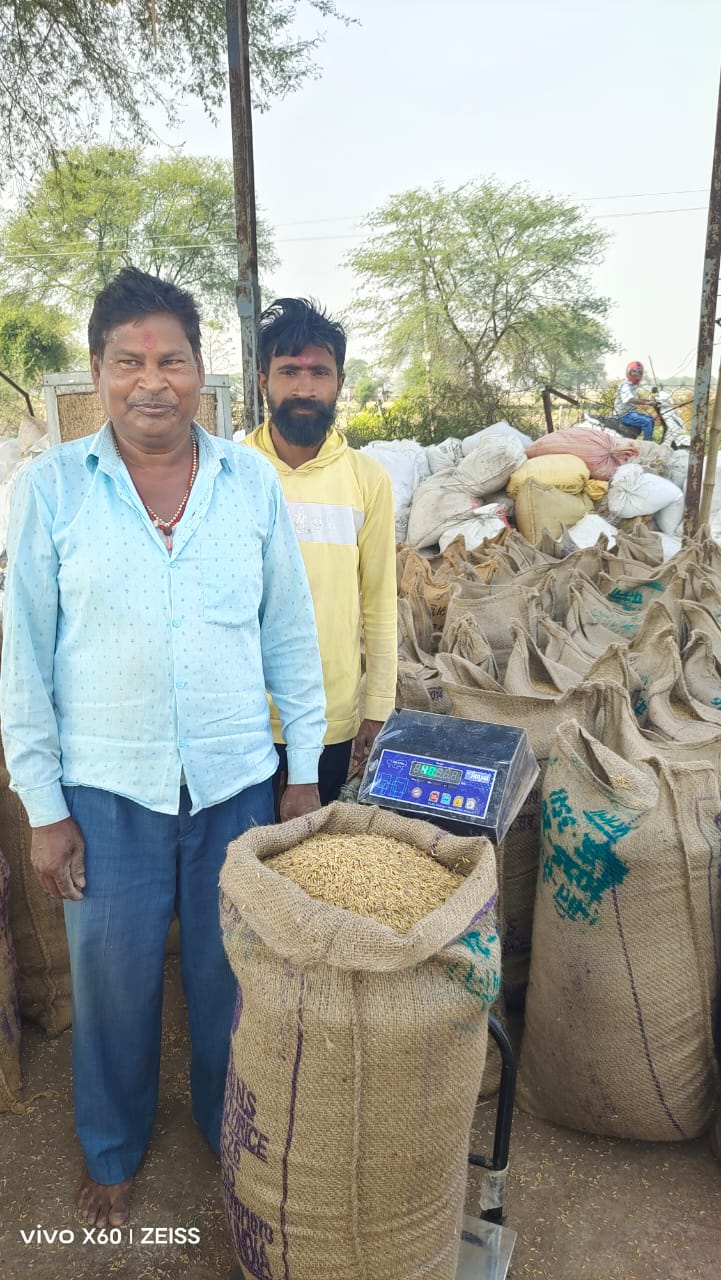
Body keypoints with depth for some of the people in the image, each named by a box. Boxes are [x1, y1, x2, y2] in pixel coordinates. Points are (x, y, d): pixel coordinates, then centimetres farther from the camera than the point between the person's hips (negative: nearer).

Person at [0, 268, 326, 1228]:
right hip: (107, 791, -1)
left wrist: (304, 772, 3)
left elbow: (291, 636, 2)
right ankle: (112, 1150, 46)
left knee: (228, 979, 18)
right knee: (113, 986, 17)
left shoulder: (253, 483, -2)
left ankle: (231, 1129, 47)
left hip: (237, 785, 1)